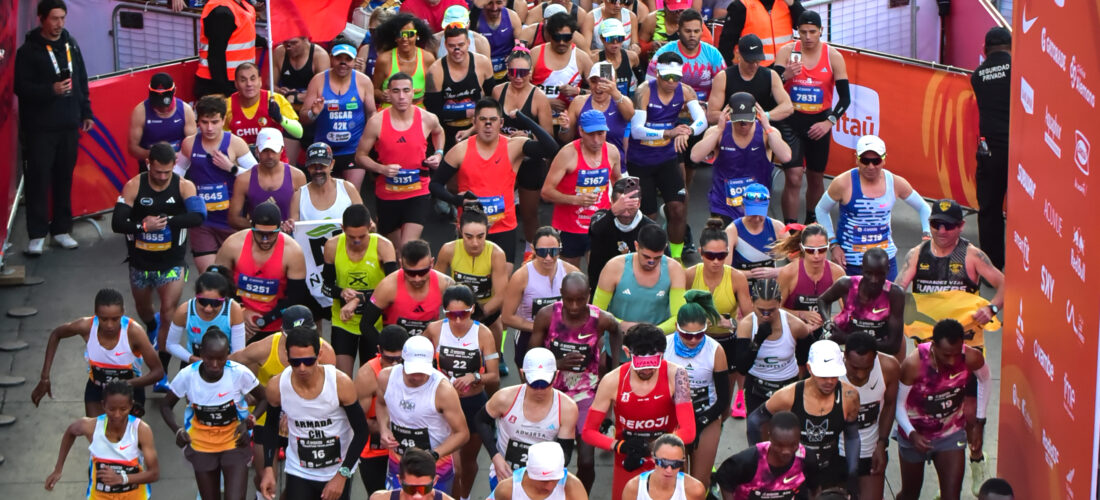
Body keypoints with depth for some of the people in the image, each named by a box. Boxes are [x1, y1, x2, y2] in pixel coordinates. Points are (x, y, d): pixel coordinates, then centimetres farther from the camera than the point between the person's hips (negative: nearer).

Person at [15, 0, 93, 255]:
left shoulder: (71, 45, 10)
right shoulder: (28, 51, -6)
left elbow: (82, 82, 17)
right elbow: (21, 87, -11)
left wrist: (86, 112, 14)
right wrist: (51, 90, -24)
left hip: (69, 125, 5)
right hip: (40, 127, -5)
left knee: (65, 179, 7)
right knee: (38, 179, -4)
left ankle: (61, 229, 16)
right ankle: (37, 234, 0)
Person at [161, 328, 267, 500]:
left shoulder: (239, 373, -19)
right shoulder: (187, 375, -16)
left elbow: (264, 399, -3)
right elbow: (166, 406, -1)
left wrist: (250, 421, -20)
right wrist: (177, 430, -18)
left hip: (234, 443, -2)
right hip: (201, 446, 2)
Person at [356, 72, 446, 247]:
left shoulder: (427, 119, -5)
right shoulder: (376, 122, -11)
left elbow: (438, 132, 21)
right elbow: (360, 156, -3)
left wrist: (438, 153, 3)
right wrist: (382, 169, -20)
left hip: (418, 194, -1)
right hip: (387, 195, 1)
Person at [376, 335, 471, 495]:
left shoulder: (443, 389, -25)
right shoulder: (386, 377, -11)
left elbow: (462, 433, -17)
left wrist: (434, 455, -29)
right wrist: (383, 429, -5)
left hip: (435, 468, -4)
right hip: (397, 465, 4)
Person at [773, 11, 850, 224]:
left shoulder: (833, 56, -5)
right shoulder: (787, 51, -5)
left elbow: (845, 97, -3)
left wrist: (829, 122, -15)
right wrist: (785, 76, -30)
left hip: (819, 123, 2)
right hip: (791, 121, -2)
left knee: (816, 178, 14)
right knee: (794, 177, -13)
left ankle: (811, 223, 35)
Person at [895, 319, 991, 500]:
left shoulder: (971, 359, -23)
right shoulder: (913, 364, -31)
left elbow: (984, 379, 2)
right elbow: (899, 403, -19)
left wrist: (980, 422, 5)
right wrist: (911, 434, -35)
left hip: (951, 433, 1)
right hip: (915, 435, -1)